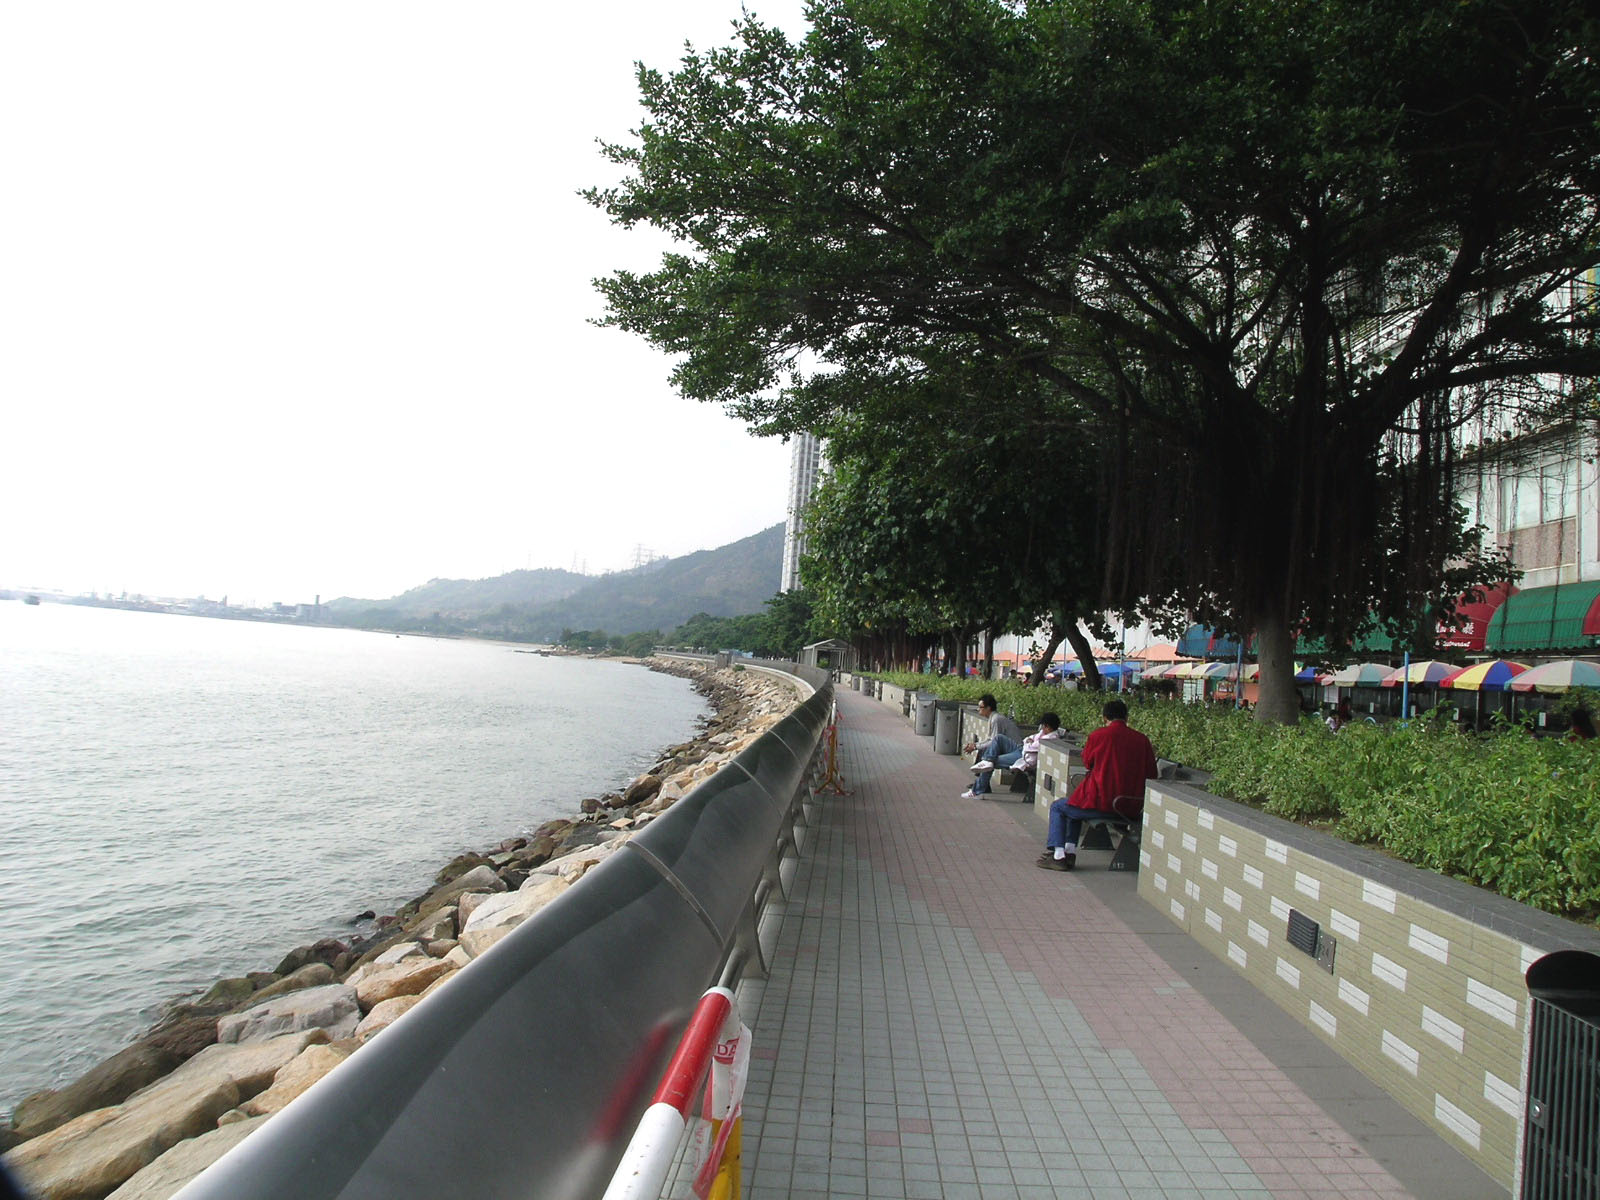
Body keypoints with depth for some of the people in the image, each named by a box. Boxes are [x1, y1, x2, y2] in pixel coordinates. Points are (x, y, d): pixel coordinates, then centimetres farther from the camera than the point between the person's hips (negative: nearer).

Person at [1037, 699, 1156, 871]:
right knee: (1073, 806, 30)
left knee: (1057, 807, 18)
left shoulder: (1098, 735, -8)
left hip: (1101, 802, -6)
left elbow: (1087, 762, 7)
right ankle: (1070, 852, 24)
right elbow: (1151, 774, 5)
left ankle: (1058, 855, 8)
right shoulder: (1142, 739, 1)